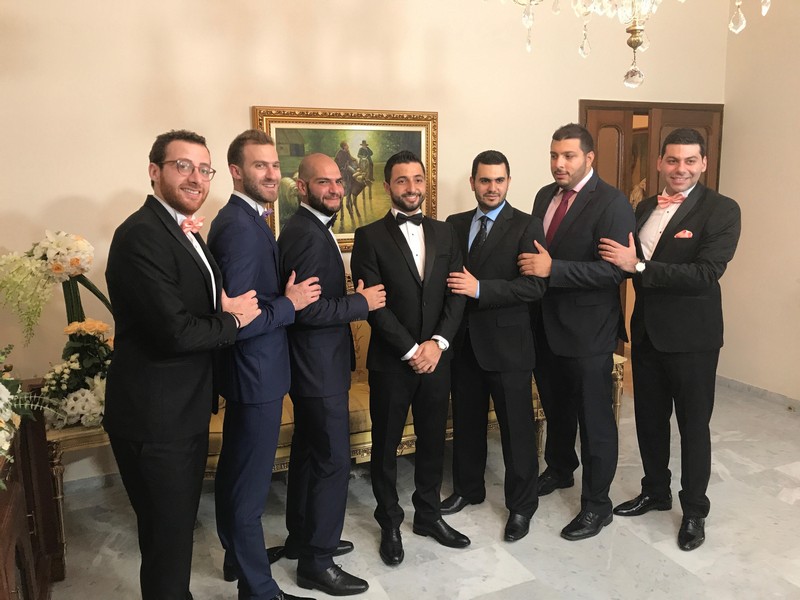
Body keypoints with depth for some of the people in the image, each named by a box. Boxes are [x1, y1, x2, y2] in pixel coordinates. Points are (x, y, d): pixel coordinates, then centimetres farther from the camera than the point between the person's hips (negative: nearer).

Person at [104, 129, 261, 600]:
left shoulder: (185, 230, 11)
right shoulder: (141, 234, -20)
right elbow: (175, 331, -28)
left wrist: (222, 307, -7)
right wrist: (233, 320, -12)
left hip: (185, 409, 10)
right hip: (155, 417, -9)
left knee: (179, 525, 25)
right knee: (168, 535, 8)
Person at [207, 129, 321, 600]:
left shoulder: (245, 220, 9)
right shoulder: (242, 228, -22)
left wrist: (285, 293, 2)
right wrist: (290, 304, -17)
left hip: (247, 371, 11)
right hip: (257, 372, -11)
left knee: (235, 470, 23)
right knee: (251, 485, 3)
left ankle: (237, 556, 44)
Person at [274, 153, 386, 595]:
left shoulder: (309, 228, 12)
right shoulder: (308, 235, -20)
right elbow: (307, 310, -26)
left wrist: (349, 298, 6)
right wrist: (361, 303, -18)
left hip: (312, 365, 11)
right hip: (319, 367, -11)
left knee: (308, 453, 20)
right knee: (333, 460, -1)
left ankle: (302, 538, 36)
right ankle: (316, 562, 14)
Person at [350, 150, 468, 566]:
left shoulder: (445, 233, 7)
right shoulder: (370, 236, -5)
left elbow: (457, 295, 2)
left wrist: (438, 342, -11)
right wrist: (410, 350, -15)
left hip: (437, 357, 4)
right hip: (391, 360, -3)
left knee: (433, 440, 15)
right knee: (386, 445, 10)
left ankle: (428, 514, 35)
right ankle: (390, 524, 29)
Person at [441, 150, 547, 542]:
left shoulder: (526, 227, -7)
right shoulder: (454, 225, 9)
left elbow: (535, 286, -16)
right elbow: (445, 275, 12)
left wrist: (479, 288, -23)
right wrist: (453, 286, -8)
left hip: (507, 341, -4)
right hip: (463, 340, 5)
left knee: (517, 428, 6)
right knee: (466, 421, 18)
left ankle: (521, 505, 24)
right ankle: (468, 488, 38)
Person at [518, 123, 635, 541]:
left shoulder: (612, 203, -15)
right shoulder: (545, 195, 8)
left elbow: (613, 270, -23)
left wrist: (552, 268, -27)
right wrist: (532, 263, -2)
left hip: (588, 328, -7)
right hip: (546, 322, 7)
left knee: (594, 418, 6)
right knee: (555, 406, 23)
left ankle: (597, 504, 22)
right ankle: (559, 469, 46)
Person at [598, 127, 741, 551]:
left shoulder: (722, 210, -11)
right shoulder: (645, 208, 8)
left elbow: (706, 274, -23)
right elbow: (625, 259, 8)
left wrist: (638, 266, -27)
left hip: (692, 336, -5)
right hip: (646, 332, 6)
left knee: (693, 425, 9)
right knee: (649, 418, 17)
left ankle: (694, 510, 28)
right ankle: (655, 491, 37)